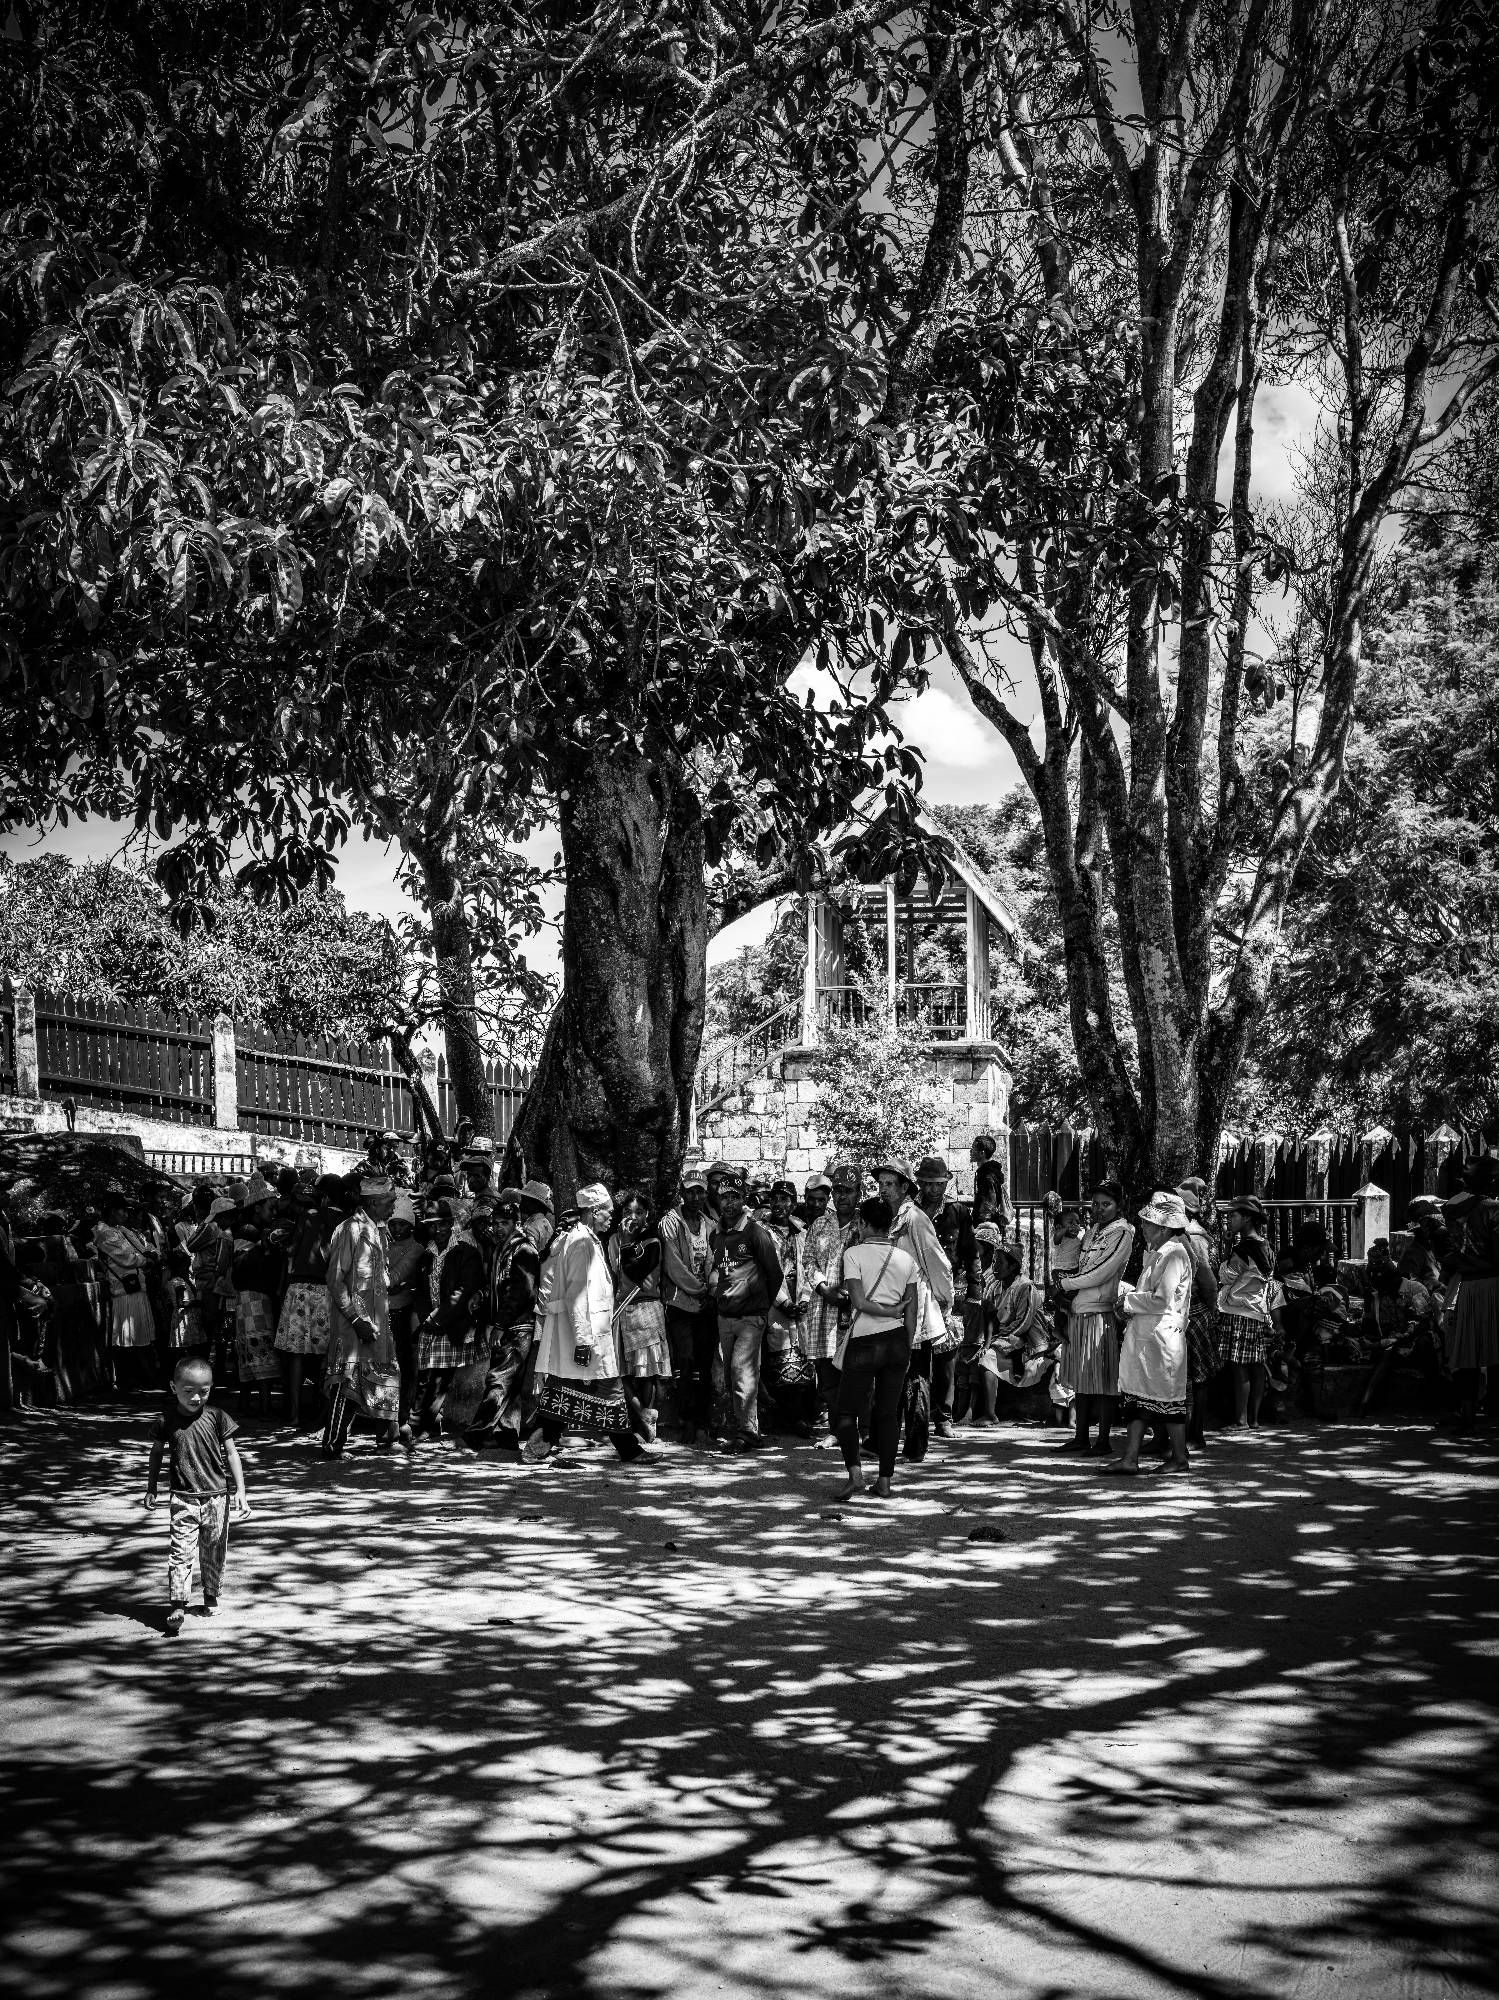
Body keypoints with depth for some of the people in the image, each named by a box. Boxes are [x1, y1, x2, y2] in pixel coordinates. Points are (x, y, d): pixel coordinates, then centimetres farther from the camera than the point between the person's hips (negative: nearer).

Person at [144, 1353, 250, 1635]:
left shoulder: (217, 1417, -6)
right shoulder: (168, 1421, -4)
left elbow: (232, 1454, -2)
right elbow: (157, 1453, 12)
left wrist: (240, 1491, -6)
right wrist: (151, 1488, 13)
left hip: (216, 1496, 1)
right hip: (183, 1498, -1)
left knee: (214, 1551, 12)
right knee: (181, 1551, -10)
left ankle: (211, 1595, 30)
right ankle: (177, 1604, -11)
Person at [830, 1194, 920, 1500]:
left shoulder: (854, 1253, -7)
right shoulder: (905, 1258, 5)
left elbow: (859, 1300, -16)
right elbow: (913, 1309, 6)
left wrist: (887, 1311, -3)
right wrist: (907, 1348, 13)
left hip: (864, 1342, -4)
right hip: (897, 1341, 4)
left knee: (845, 1412, 5)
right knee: (889, 1413, 12)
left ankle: (855, 1471, -14)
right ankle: (885, 1481, 12)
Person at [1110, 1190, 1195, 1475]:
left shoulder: (1175, 1254, -14)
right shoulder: (1155, 1254, 16)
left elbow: (1161, 1299, -20)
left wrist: (1129, 1300, -10)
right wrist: (1129, 1291, 7)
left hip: (1162, 1335, -9)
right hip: (1143, 1334, 9)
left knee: (1167, 1397, 1)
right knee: (1136, 1397, 5)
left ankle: (1180, 1457, 13)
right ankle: (1130, 1458, 5)